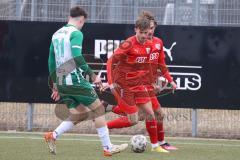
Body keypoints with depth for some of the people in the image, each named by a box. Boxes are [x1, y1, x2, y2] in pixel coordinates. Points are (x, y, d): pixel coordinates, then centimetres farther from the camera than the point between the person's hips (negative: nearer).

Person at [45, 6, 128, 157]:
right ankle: (108, 148, 1)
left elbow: (51, 61, 20)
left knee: (78, 115, 14)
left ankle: (53, 135, -5)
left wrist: (56, 86, 25)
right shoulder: (76, 33, -8)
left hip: (61, 82, 8)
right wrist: (92, 75, -17)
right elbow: (77, 57, -22)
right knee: (98, 109, 2)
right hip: (75, 80, -8)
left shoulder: (56, 35, 16)